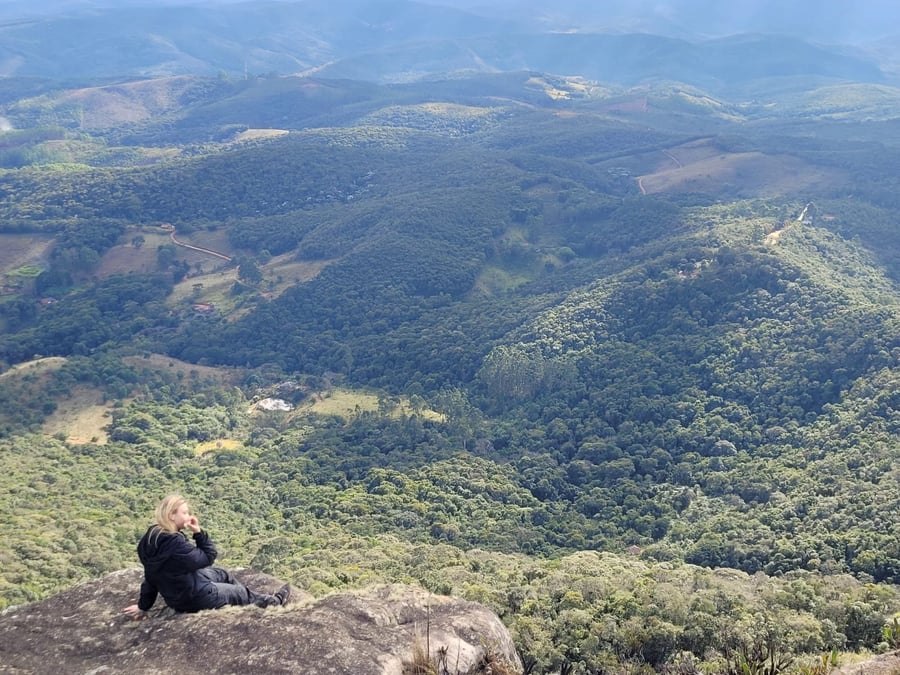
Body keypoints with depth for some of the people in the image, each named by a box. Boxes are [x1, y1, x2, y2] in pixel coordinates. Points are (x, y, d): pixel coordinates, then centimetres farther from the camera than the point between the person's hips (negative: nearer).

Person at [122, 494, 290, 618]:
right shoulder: (174, 543, -36)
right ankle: (275, 601, 39)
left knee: (222, 573, 26)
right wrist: (199, 532, -23)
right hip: (193, 597, -9)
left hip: (178, 589, 9)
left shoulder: (153, 535, -7)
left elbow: (152, 573, 2)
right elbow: (208, 557, -23)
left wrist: (143, 604, 9)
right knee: (240, 592, 14)